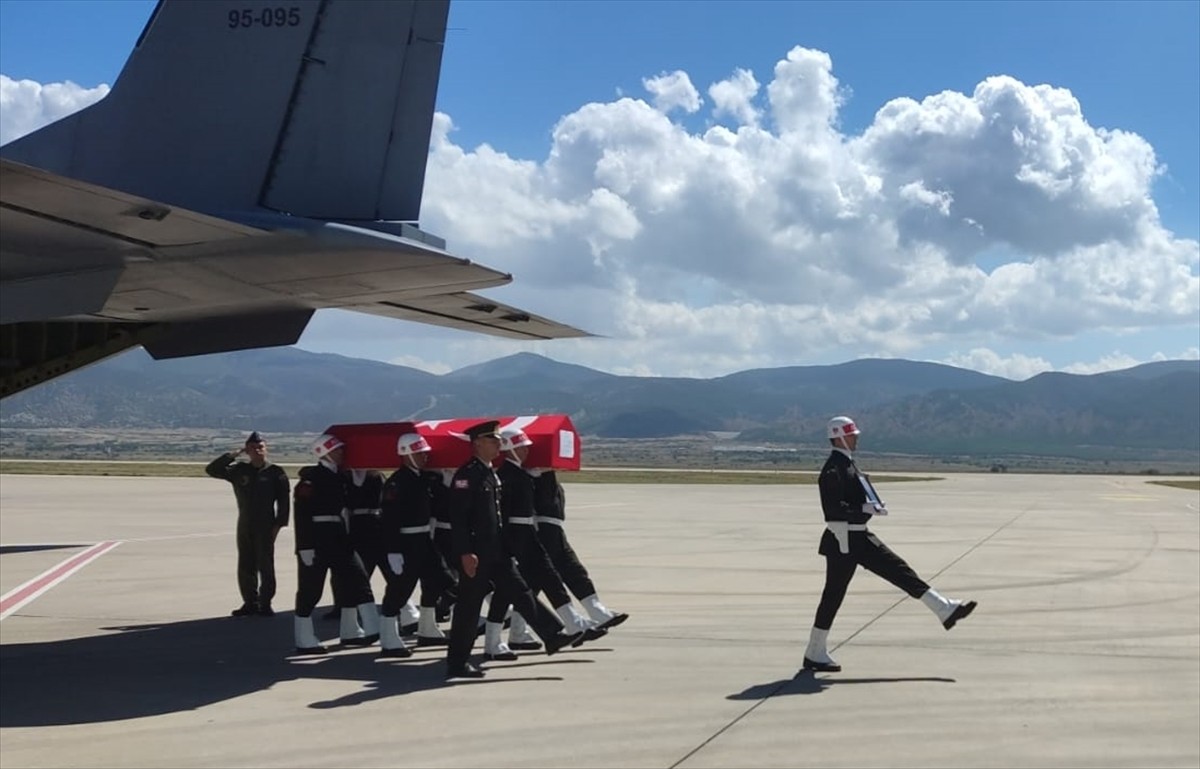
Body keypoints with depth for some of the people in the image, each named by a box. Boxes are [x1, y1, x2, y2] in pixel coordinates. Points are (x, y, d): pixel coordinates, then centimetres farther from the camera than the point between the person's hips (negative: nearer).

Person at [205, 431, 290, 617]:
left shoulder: (275, 472, -1)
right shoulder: (239, 471, 7)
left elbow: (284, 500, -2)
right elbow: (212, 469, 3)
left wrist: (279, 524, -9)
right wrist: (233, 455, -4)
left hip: (266, 526, -3)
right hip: (245, 525, 4)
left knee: (265, 565, -3)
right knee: (245, 566, 6)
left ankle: (265, 603, 4)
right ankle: (250, 602, 15)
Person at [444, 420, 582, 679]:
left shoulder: (491, 473, 14)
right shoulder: (466, 474, -14)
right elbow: (458, 517, -19)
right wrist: (465, 553, -23)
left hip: (497, 551, 9)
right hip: (476, 553, -9)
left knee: (520, 592, 7)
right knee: (469, 607, -1)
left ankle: (553, 635, 8)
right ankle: (457, 663, 7)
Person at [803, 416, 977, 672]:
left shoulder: (848, 465, 14)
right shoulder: (833, 470, -17)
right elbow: (833, 509, -25)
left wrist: (873, 506, 4)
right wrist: (866, 508, -24)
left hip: (859, 537, 10)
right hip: (843, 539, -9)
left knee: (899, 570, 6)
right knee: (833, 595, -3)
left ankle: (945, 610, 8)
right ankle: (814, 655, 6)